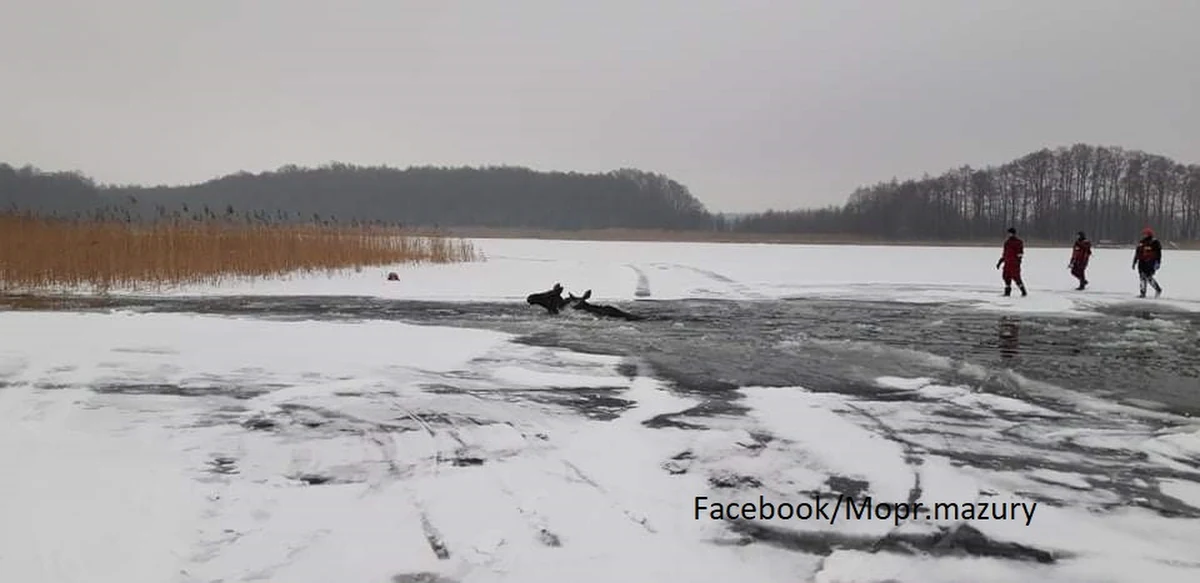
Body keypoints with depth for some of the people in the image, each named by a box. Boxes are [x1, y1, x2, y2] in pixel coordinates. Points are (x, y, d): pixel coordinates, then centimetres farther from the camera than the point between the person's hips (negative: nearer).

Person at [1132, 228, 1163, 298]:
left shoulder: (1155, 243, -5)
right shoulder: (1141, 243, 13)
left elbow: (1158, 254, -5)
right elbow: (1137, 253, 18)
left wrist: (1158, 263, -10)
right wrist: (1134, 262, 18)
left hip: (1150, 263, -6)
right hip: (1142, 262, 6)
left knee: (1149, 277, -13)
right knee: (1142, 277, 4)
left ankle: (1158, 289, 7)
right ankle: (1143, 293, 9)